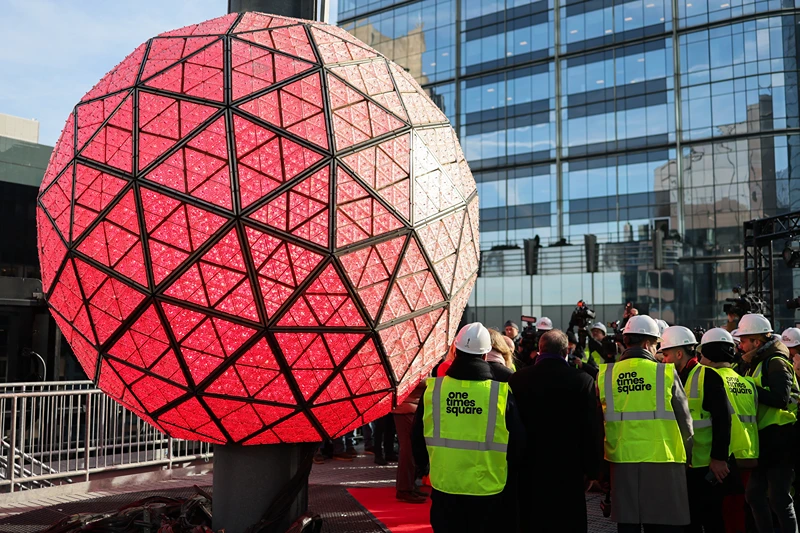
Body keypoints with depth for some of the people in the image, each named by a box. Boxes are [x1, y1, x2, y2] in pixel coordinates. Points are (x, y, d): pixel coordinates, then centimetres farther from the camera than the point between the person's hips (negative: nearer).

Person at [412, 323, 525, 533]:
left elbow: (418, 439, 5)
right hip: (488, 491, -1)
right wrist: (511, 470, 18)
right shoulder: (502, 393, -11)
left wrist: (425, 464, 24)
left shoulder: (432, 389, -7)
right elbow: (517, 445, -2)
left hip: (444, 487, 2)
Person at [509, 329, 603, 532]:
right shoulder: (582, 381, -12)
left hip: (528, 469, 2)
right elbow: (593, 430, -9)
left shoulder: (517, 379, -6)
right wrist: (592, 468, 3)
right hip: (567, 470, -2)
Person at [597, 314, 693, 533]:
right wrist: (685, 453, 18)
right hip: (662, 460, -2)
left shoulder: (605, 375, 0)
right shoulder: (666, 372, -6)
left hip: (622, 461, 3)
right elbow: (684, 420, 1)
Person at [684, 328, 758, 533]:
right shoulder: (745, 382, 12)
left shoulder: (706, 375, -10)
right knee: (713, 515, 18)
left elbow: (722, 417, -21)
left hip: (709, 463, -7)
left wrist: (718, 457, -20)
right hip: (739, 461, 8)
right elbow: (744, 418, 12)